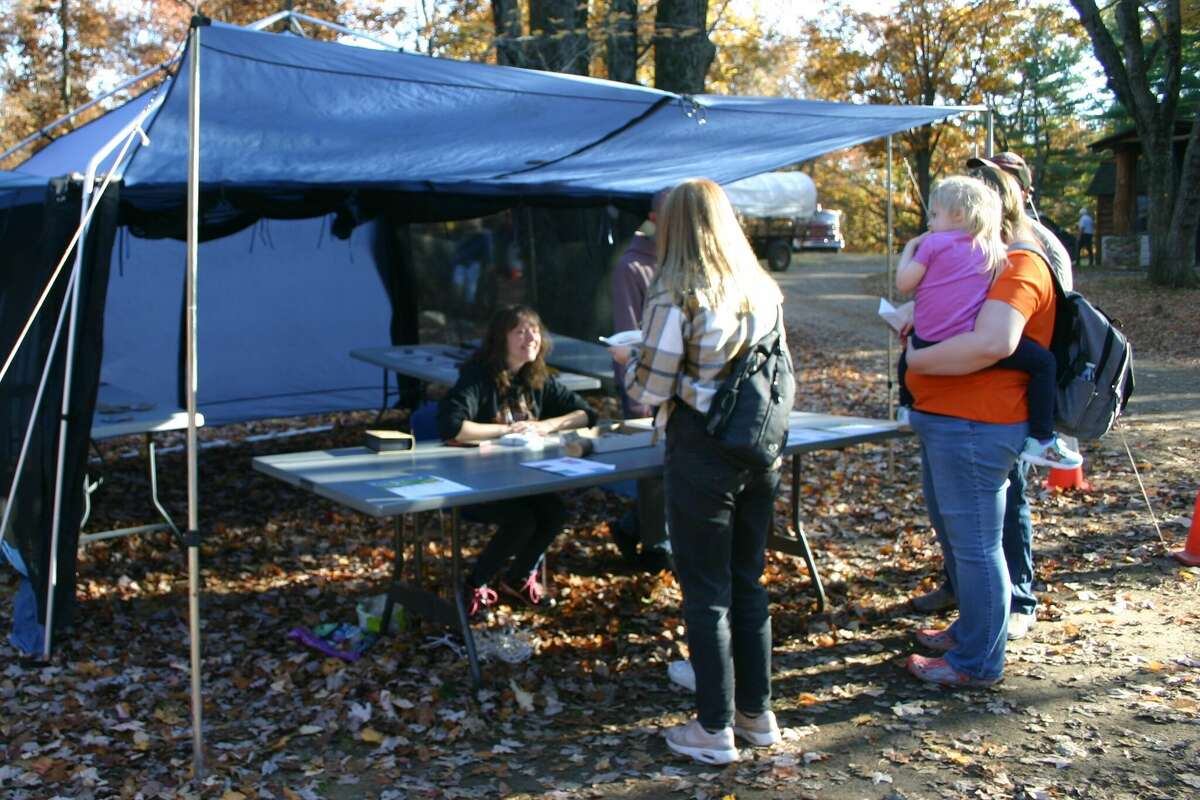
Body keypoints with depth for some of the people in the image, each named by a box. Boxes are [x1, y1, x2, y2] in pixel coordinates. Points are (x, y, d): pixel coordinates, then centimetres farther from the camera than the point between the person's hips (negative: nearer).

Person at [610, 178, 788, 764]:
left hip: (701, 456, -6)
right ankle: (756, 714, 29)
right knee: (748, 583, 18)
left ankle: (714, 730, 16)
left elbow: (650, 391, -11)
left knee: (706, 592, 5)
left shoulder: (676, 296, -14)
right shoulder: (764, 291, 4)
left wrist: (626, 360, 9)